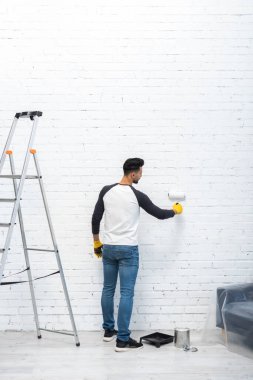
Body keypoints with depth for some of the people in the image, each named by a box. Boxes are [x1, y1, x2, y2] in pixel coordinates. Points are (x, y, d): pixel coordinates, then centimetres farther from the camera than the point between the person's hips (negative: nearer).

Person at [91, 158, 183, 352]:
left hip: (109, 248, 6)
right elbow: (159, 214, -1)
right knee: (127, 293, -4)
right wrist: (175, 211, 20)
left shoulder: (106, 191, 0)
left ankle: (109, 330, 28)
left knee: (108, 290, 18)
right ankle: (123, 340, -4)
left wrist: (97, 243, 17)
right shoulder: (137, 196, -12)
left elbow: (96, 218, 5)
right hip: (128, 250, -5)